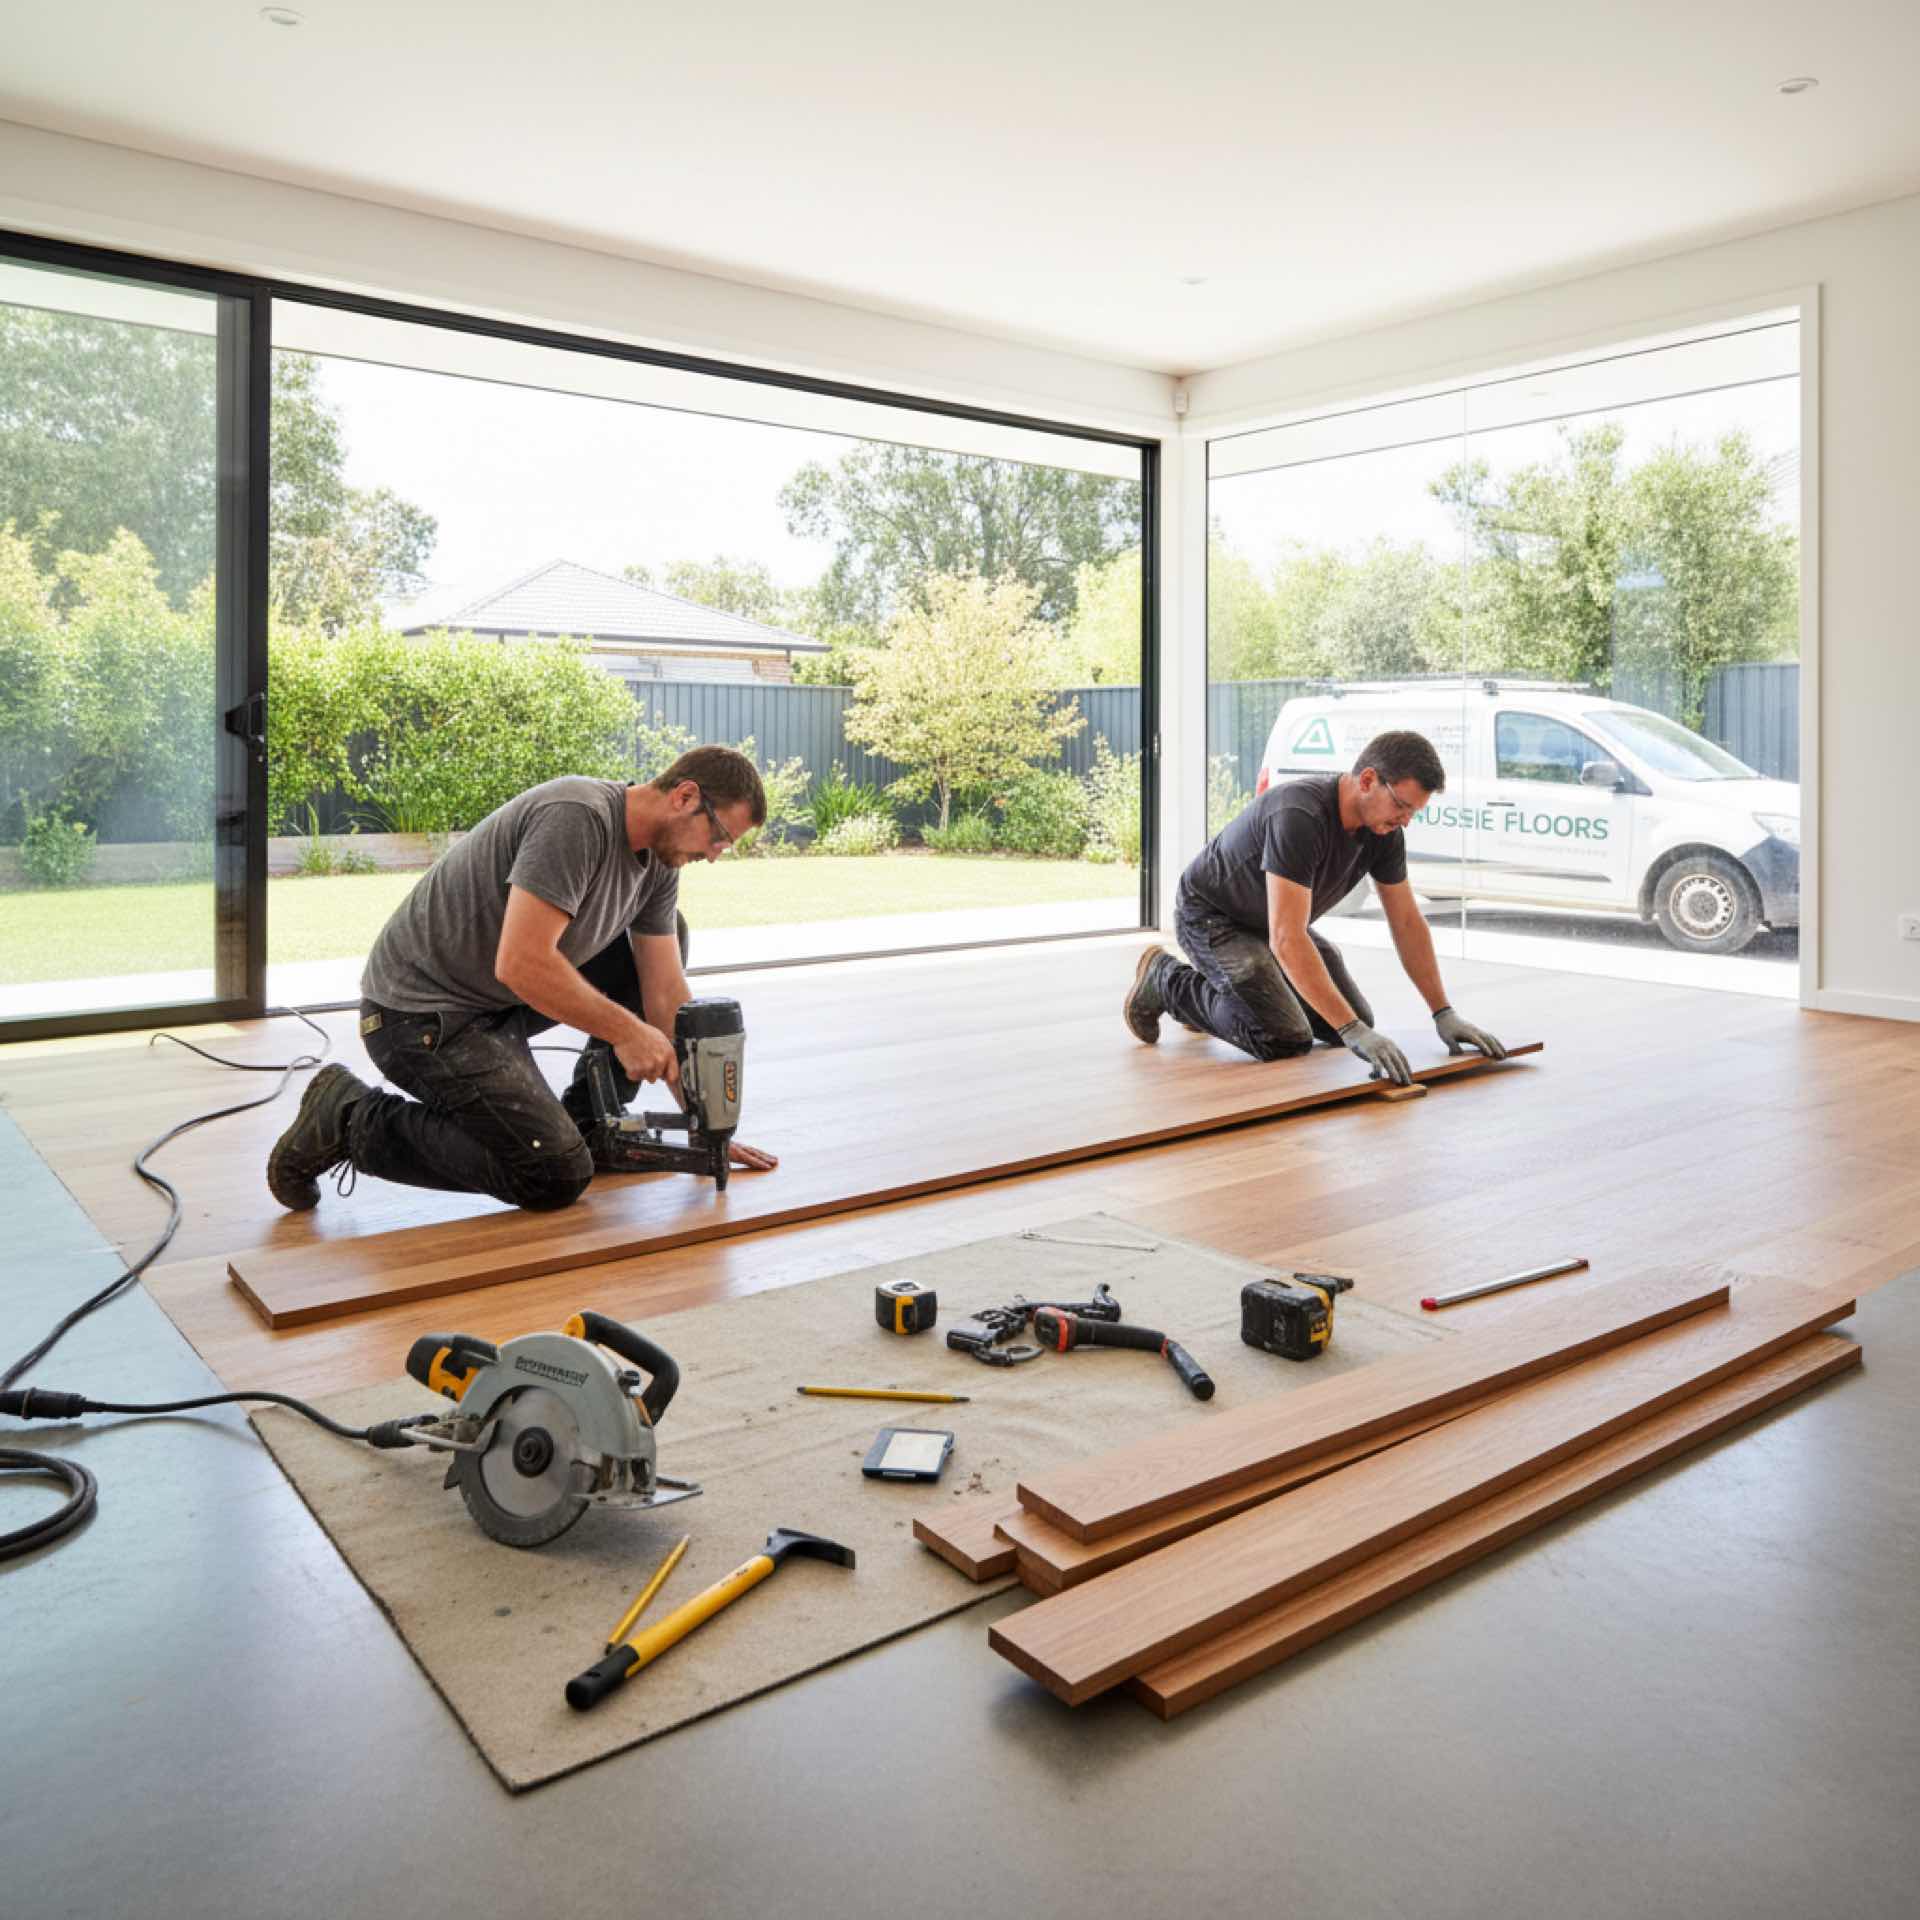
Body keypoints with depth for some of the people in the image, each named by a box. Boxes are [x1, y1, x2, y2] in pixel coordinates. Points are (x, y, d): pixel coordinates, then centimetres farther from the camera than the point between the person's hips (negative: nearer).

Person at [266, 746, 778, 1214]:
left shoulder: (659, 859, 2)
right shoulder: (577, 817, -25)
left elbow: (665, 993, 3)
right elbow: (521, 964, -33)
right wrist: (625, 1030, -21)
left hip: (498, 1001, 9)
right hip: (421, 1011, -9)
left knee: (667, 935, 7)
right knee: (556, 1177, -16)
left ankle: (588, 1124, 11)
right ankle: (352, 1120, -1)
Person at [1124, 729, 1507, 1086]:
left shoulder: (1384, 830, -12)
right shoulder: (1299, 817, -38)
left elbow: (1407, 923, -2)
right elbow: (1288, 940, -43)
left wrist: (1444, 1013, -8)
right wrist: (1354, 1032, -45)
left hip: (1271, 922, 8)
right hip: (1210, 916, -8)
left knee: (1354, 1023, 3)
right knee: (1285, 1040, -22)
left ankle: (1216, 987, 20)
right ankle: (1166, 981, 0)